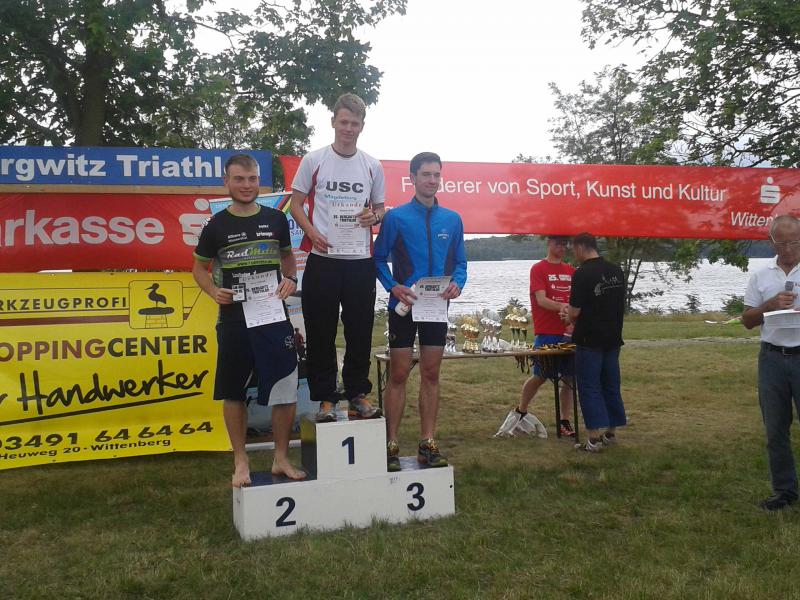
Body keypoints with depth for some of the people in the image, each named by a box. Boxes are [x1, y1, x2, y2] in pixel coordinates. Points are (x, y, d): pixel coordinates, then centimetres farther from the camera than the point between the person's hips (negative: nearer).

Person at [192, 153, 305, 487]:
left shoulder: (276, 219, 5)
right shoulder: (217, 226, 1)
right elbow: (199, 267, 10)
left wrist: (290, 279, -1)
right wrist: (213, 291, -9)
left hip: (274, 317, 1)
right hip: (233, 319, -1)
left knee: (285, 390, 0)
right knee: (233, 393, 6)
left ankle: (281, 459, 17)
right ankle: (241, 462, 21)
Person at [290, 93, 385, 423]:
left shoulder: (372, 166, 8)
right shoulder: (313, 160, 2)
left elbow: (380, 208, 17)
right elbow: (296, 204, 5)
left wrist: (375, 216, -7)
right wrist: (312, 232, -13)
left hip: (361, 260, 2)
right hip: (323, 259, -2)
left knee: (360, 331, 8)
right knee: (321, 333, 3)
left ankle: (357, 393, 22)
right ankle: (325, 398, 14)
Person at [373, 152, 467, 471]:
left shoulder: (452, 219, 8)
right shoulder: (396, 217, -2)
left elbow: (460, 262, 12)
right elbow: (379, 259, -1)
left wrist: (457, 284, -9)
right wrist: (394, 287, -17)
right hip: (404, 305, -3)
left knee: (431, 374, 8)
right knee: (398, 374, 0)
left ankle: (428, 444, 16)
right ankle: (391, 446, 7)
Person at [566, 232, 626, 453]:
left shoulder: (582, 274, -16)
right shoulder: (616, 271, 6)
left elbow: (575, 312, -17)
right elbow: (621, 305, 15)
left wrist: (569, 315, 7)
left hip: (590, 340, -7)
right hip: (613, 337, 7)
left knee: (589, 387, 0)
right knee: (611, 385, 15)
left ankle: (594, 438, 0)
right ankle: (611, 432, 24)